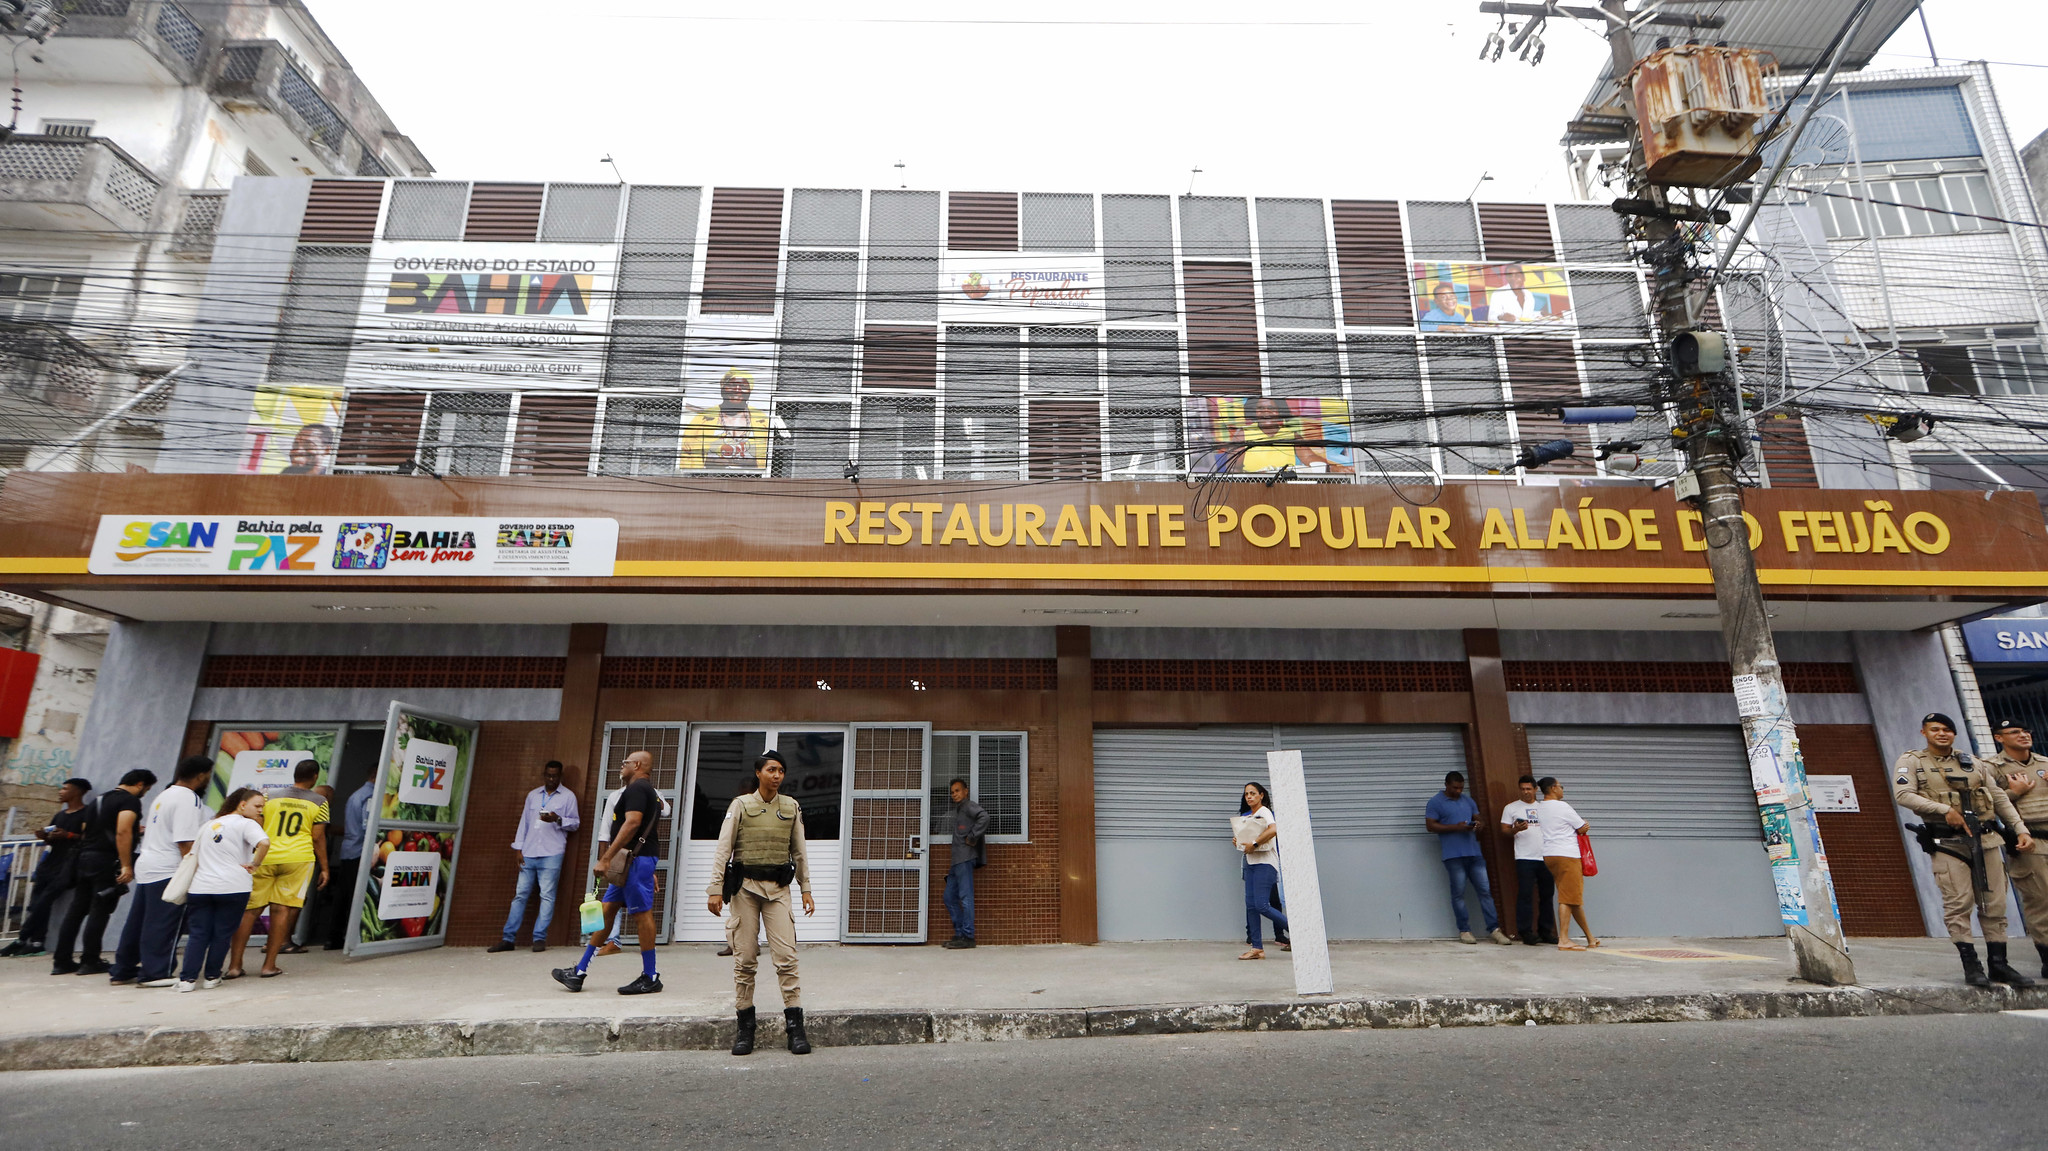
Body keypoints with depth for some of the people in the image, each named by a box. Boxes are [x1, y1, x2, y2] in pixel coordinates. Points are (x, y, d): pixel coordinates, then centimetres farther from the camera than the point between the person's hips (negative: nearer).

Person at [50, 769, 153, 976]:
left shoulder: (101, 797, 18)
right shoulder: (130, 800, -11)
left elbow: (86, 829, 23)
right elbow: (122, 832, -21)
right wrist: (126, 865, -20)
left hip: (85, 857, 9)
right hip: (106, 860, -9)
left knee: (77, 909, 11)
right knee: (100, 911, -2)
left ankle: (61, 961, 14)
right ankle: (90, 962, 3)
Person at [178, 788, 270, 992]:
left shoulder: (208, 824, 21)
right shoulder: (246, 824, -3)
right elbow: (264, 843, -25)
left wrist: (188, 884, 33)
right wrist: (254, 865, -9)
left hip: (200, 888, 6)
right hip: (232, 887, -6)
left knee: (198, 934, 10)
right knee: (222, 934, 6)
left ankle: (187, 979, 6)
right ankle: (212, 976, 14)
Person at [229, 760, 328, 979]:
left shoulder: (271, 797, 11)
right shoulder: (319, 802, 3)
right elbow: (318, 838, 1)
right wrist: (324, 868, 8)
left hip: (265, 858, 2)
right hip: (298, 858, -2)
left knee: (251, 909, 8)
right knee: (282, 908, 0)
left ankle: (235, 965, 9)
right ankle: (269, 965, 2)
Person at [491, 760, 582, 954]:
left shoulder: (568, 796, 5)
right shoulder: (533, 795, 17)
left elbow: (575, 822, 3)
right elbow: (524, 821, 16)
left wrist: (557, 819, -15)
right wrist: (518, 848, 9)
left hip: (551, 854, -4)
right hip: (529, 853, 4)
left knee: (547, 895, -5)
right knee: (520, 894, 4)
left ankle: (540, 938, -1)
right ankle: (508, 938, 9)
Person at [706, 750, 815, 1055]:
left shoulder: (791, 808, 8)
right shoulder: (741, 805, 2)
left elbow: (799, 852, 12)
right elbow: (723, 849, -1)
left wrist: (806, 889, 8)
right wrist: (716, 889, -9)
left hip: (778, 888, 1)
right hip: (745, 886, -1)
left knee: (786, 956, -7)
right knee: (744, 958, 2)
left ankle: (795, 1026, -2)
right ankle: (745, 1027, 14)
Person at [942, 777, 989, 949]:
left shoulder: (969, 806, -4)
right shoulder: (957, 810, 24)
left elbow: (984, 817, -24)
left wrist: (972, 837, -19)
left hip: (965, 858, -10)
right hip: (957, 859, 10)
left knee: (965, 897, -8)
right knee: (950, 897, 10)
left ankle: (968, 936, -6)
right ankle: (959, 933, 15)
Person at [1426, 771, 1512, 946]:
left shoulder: (1468, 800, 18)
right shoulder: (1435, 802, 0)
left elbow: (1478, 818, 23)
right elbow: (1430, 825, -5)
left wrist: (1478, 825, -2)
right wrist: (1456, 827, -14)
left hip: (1474, 852, 5)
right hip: (1453, 855, -5)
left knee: (1485, 890, 2)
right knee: (1458, 893, 0)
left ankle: (1494, 929, 7)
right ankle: (1464, 931, 8)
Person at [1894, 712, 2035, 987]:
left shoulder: (1974, 764, 16)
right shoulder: (1911, 762, 2)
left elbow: (2000, 799, 17)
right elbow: (1902, 795, -10)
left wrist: (2021, 829, 8)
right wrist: (1945, 810, -17)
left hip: (1987, 840, 4)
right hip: (1947, 843, -4)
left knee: (1995, 905, 6)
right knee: (1958, 904, -7)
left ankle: (1998, 964, 14)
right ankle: (1971, 965, -2)